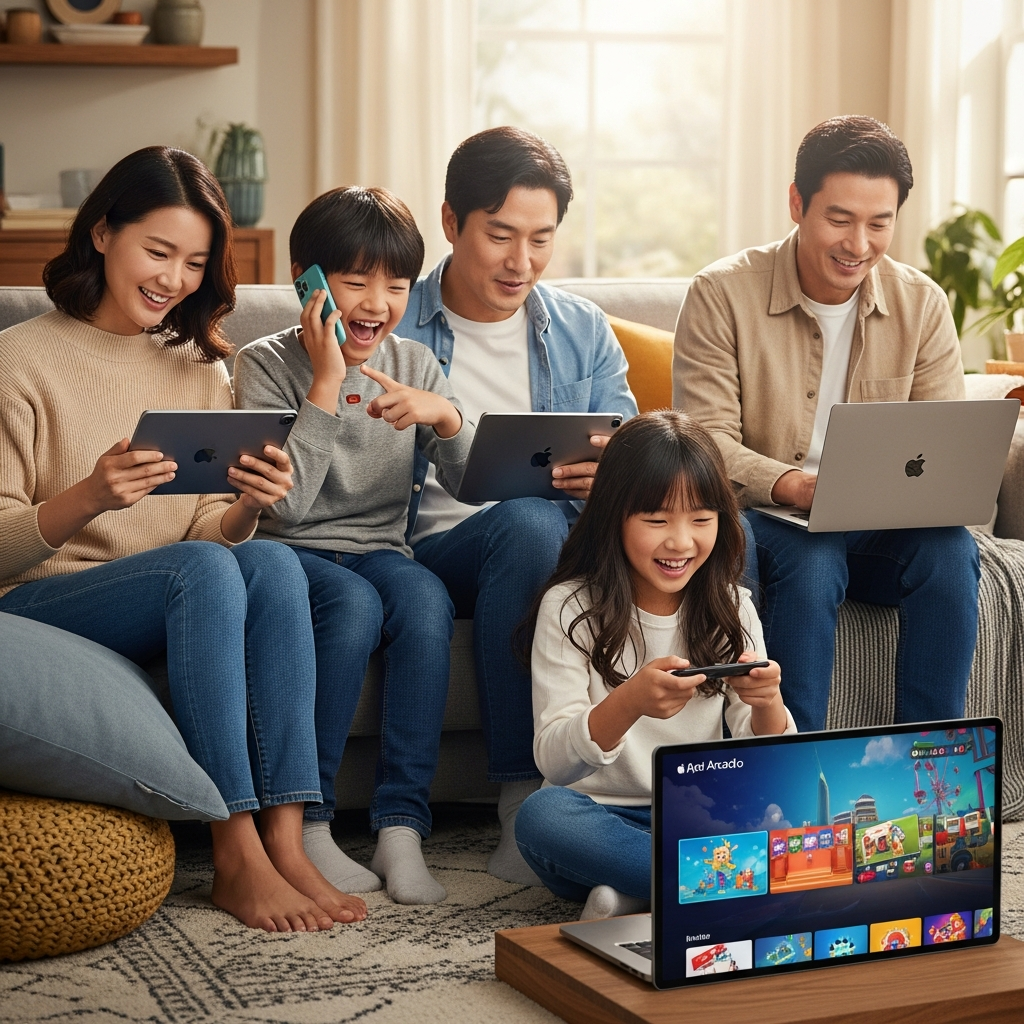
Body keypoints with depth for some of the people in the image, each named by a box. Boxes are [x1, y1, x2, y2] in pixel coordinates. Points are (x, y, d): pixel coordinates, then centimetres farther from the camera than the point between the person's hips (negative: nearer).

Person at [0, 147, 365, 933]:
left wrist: (246, 509, -13)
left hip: (179, 606, 5)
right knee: (202, 570, -34)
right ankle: (237, 859, -33)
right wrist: (91, 495, -26)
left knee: (273, 562, -28)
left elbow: (214, 535, 10)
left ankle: (286, 842, -33)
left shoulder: (201, 371, 16)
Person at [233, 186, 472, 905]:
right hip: (292, 553, -3)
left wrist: (446, 417, -19)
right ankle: (306, 826, -25)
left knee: (426, 597, -30)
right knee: (354, 603, -34)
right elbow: (286, 505, -18)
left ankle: (402, 827, -29)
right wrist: (327, 383, -19)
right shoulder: (268, 364, -5)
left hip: (380, 548, 3)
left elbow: (471, 487, 1)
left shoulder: (415, 364, 8)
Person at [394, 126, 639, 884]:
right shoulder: (391, 332, 6)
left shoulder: (583, 332, 16)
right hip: (430, 552, -3)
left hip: (562, 553, 3)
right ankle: (525, 804, -34)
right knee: (529, 522, -37)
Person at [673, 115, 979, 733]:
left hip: (879, 529, 3)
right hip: (762, 520, -3)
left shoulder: (923, 304, 4)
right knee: (813, 561, -35)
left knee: (951, 550, -28)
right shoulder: (722, 294, -7)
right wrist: (793, 486, -32)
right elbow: (706, 441, -13)